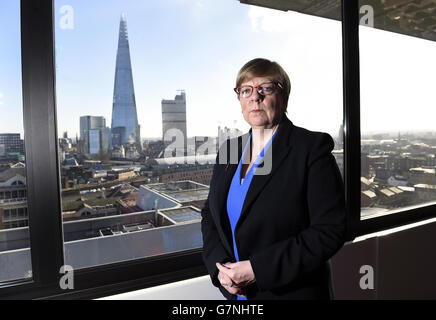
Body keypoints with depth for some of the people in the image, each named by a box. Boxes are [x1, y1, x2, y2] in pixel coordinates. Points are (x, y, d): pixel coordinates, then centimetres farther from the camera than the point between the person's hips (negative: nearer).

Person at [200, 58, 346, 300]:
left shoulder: (313, 147, -14)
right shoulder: (229, 149, 2)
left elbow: (329, 230, -18)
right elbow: (209, 214, 7)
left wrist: (257, 269, -22)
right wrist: (219, 265, -9)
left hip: (291, 291, -4)